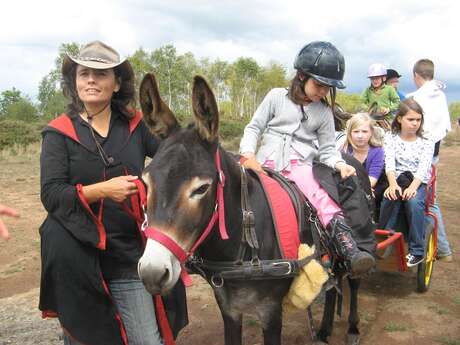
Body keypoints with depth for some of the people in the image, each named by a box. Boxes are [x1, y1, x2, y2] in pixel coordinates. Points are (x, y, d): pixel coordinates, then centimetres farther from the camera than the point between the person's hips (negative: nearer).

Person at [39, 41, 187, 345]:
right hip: (76, 257, -1)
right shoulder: (59, 133, -1)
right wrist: (101, 189, -24)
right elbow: (50, 195, -9)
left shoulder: (135, 126, 4)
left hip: (128, 255, 2)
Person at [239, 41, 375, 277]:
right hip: (265, 163, 1)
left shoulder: (324, 113, 13)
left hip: (299, 166, -1)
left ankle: (348, 249, -37)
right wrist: (248, 156, -10)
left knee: (322, 197, -28)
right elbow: (254, 128, 8)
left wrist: (339, 164, -10)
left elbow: (327, 149, 14)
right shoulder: (277, 96, 8)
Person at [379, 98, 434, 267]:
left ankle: (417, 251, -20)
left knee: (414, 202, -32)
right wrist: (393, 184, -28)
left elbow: (423, 168, -9)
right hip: (396, 181, 1)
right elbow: (389, 163, -9)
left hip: (418, 182, 0)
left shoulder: (426, 142, 7)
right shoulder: (390, 138, 8)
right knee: (389, 198, -33)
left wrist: (413, 186, -29)